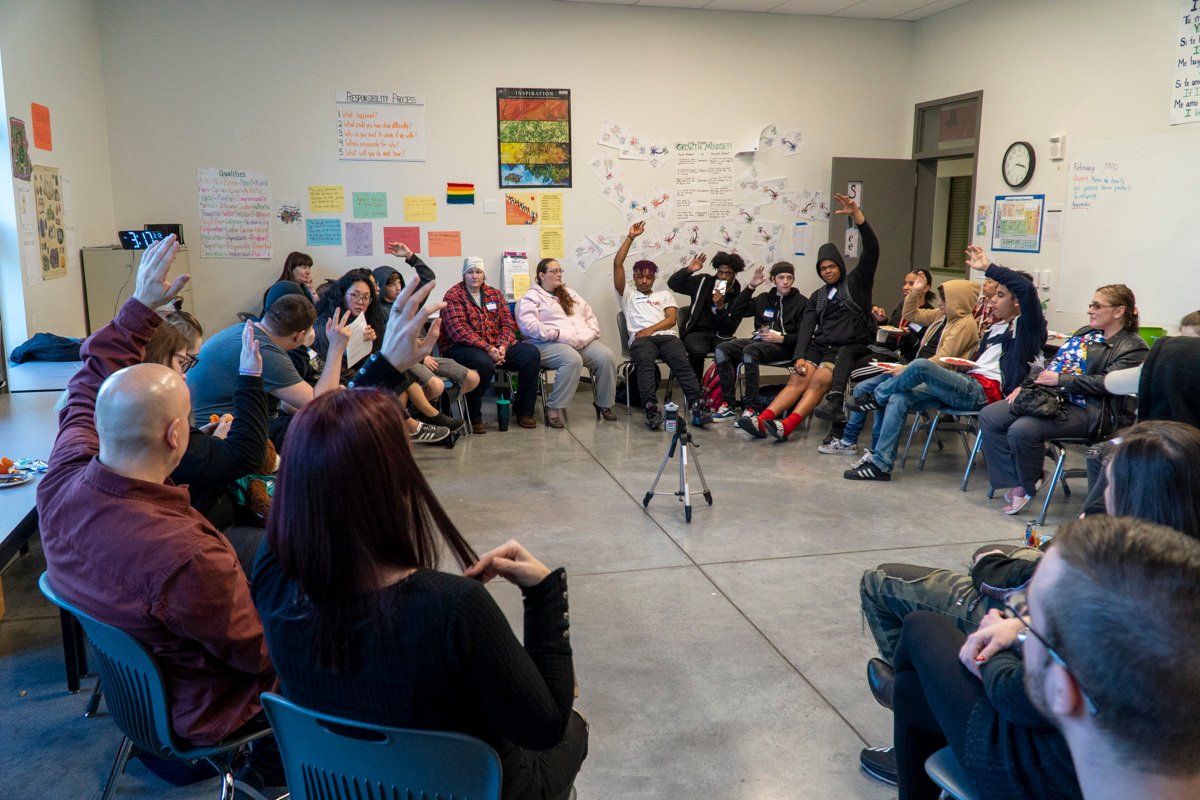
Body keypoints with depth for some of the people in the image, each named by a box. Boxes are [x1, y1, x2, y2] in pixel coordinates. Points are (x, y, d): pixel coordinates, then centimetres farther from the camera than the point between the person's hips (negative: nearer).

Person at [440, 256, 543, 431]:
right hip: (461, 347, -6)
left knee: (532, 354, -12)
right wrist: (488, 349, -25)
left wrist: (502, 347, -14)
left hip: (496, 346, 6)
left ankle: (523, 410, 2)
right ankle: (473, 417, -17)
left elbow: (508, 324, 7)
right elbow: (459, 331, -17)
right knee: (484, 363, -38)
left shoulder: (495, 294, 13)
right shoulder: (453, 296, -5)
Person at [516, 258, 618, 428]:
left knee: (606, 357, -21)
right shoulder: (531, 297, 5)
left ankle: (604, 404, -7)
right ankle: (554, 407, -26)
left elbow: (591, 317, 27)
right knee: (572, 360, -38)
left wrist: (592, 332, 6)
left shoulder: (571, 294, 27)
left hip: (584, 343, 6)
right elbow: (529, 325, -10)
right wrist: (557, 335, -17)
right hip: (549, 344, -6)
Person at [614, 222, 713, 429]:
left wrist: (651, 329, -6)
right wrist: (631, 237, 15)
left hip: (667, 336, 2)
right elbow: (617, 264, 16)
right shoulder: (627, 294, 27)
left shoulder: (665, 295, 30)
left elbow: (671, 319, 13)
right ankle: (652, 410, -50)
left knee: (683, 364, -28)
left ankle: (697, 408, -41)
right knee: (645, 364, -35)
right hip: (641, 339, -1)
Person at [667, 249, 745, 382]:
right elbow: (673, 283, 2)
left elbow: (730, 329, -6)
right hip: (696, 332, -1)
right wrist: (688, 270, -14)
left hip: (720, 335, 1)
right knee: (698, 351, -36)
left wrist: (720, 307, -21)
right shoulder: (703, 282, 4)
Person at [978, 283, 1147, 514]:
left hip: (1088, 410, -9)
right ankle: (1018, 482, -3)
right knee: (989, 417, -8)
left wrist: (1060, 379, -19)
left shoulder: (1133, 348, -4)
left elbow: (1106, 383, -18)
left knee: (1022, 429, -31)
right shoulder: (1086, 332, 21)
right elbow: (1055, 363, 21)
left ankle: (1030, 484, -3)